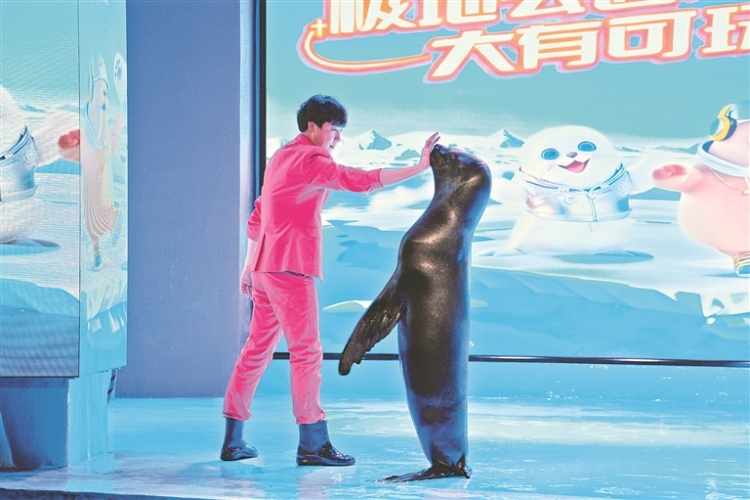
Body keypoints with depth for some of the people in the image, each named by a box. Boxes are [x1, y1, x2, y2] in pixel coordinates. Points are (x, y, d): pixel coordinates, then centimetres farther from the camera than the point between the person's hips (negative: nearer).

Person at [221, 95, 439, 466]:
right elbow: (362, 180, -21)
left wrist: (249, 267, 26)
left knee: (258, 349, 11)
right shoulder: (310, 160, -9)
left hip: (266, 268, 10)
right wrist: (419, 168, -22)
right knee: (307, 351, -8)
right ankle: (312, 443, -8)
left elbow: (257, 217, 23)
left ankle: (233, 441, 13)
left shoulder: (282, 157, 20)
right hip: (290, 268, -10)